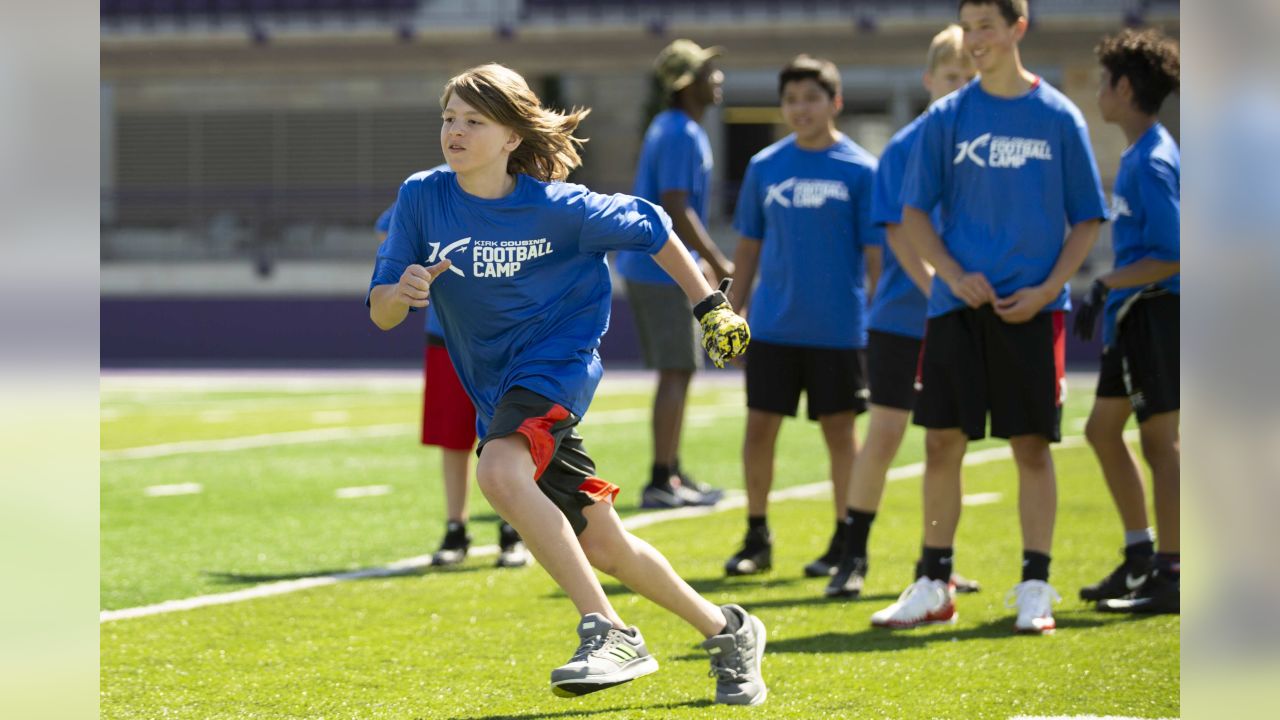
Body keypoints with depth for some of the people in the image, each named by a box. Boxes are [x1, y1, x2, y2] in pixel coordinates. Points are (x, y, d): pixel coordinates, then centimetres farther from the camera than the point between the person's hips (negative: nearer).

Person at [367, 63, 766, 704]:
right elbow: (380, 315, -5)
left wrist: (711, 307, 4)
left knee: (500, 471, -35)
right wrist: (402, 291, -27)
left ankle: (608, 632, -34)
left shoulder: (558, 208, -15)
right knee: (600, 543, 11)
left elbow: (649, 229, 2)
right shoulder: (422, 198, -7)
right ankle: (725, 632, 30)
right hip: (495, 389, 6)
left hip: (555, 360, -6)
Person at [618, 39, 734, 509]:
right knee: (677, 372, -7)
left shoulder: (667, 129, 15)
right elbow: (676, 209, -23)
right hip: (662, 270, -10)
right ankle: (660, 483, -8)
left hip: (647, 264, 10)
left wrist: (710, 263, 23)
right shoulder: (683, 135, -16)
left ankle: (673, 475, 20)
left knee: (677, 372, 15)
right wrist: (719, 264, -18)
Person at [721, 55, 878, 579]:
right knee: (759, 427, 3)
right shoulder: (764, 167, 6)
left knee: (839, 429, 4)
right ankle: (757, 539, 16)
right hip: (772, 326, 3)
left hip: (837, 327, -3)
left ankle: (846, 543, 14)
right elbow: (749, 246, 13)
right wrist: (732, 314, 10)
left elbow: (876, 250, -2)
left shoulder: (860, 170, -3)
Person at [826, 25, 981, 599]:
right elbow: (900, 234, -11)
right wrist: (940, 292, -22)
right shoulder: (905, 148, -6)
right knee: (885, 432, -4)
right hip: (901, 314, -3)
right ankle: (853, 555, 7)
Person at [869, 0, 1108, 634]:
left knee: (1032, 445, 0)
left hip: (1031, 309, -2)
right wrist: (954, 275, -9)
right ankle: (935, 587, 11)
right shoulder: (946, 119, 5)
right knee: (942, 442, 2)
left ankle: (1035, 589, 7)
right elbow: (913, 215, 7)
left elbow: (1087, 221, 4)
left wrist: (1047, 290, -8)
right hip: (956, 306, 2)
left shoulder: (1058, 118, 1)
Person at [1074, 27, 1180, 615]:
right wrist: (1107, 294, 17)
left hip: (1156, 314, -10)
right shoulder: (1138, 155, 14)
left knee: (1159, 438, -7)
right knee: (1102, 428, 15)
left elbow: (1173, 256, -22)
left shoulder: (1153, 162, -17)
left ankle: (1170, 577, -3)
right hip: (1135, 316, 10)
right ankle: (1140, 560, 22)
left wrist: (1107, 286, -20)